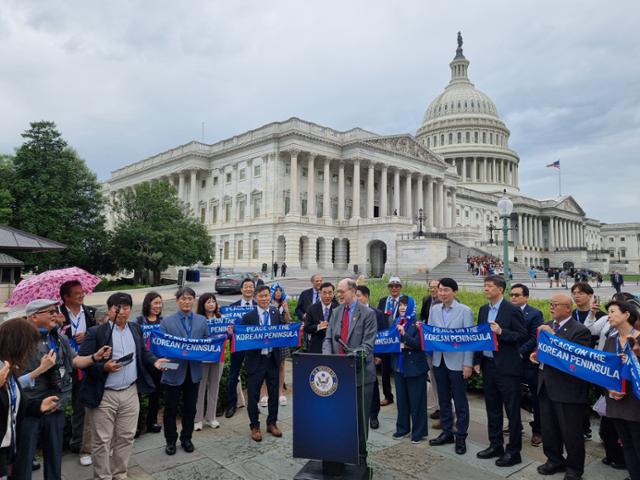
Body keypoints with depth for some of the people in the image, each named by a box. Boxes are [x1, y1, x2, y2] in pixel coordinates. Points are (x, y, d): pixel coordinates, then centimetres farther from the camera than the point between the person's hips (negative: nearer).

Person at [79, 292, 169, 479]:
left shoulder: (136, 329, 6)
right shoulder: (96, 332, -11)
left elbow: (143, 352, 14)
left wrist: (154, 361, -5)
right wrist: (104, 367, -26)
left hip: (130, 392, 5)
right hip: (104, 395, -4)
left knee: (126, 437, 16)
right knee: (102, 441, 8)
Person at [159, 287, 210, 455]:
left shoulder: (202, 321, 5)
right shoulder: (167, 321, -4)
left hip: (193, 372, 2)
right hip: (174, 371, -2)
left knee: (190, 408, 14)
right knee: (171, 409, 11)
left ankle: (186, 438, 32)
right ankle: (170, 440, 29)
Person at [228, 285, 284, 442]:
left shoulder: (276, 313, 1)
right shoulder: (248, 317, -10)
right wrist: (232, 332, -29)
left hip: (273, 359, 3)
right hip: (255, 360, -3)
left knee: (274, 393, 15)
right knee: (253, 395, 8)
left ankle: (272, 423, 34)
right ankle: (254, 426, 27)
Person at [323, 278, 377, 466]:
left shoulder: (367, 314, -7)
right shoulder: (335, 312, 9)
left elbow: (367, 344, -13)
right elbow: (328, 339, 7)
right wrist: (327, 357, -12)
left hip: (360, 373, -4)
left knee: (360, 417, 9)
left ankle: (360, 456, 25)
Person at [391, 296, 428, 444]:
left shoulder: (417, 323, -11)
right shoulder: (396, 322, 8)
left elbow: (419, 344, -19)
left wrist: (404, 334, -27)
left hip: (414, 367, -6)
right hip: (399, 365, 6)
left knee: (416, 401, 4)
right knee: (401, 399, 14)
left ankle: (418, 432, 16)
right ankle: (402, 428, 28)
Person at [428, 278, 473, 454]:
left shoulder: (465, 311, -8)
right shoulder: (434, 310, 4)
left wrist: (468, 364, -13)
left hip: (457, 362, -4)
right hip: (439, 361, 4)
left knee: (460, 401, 7)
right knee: (443, 399, 15)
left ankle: (461, 436, 21)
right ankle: (447, 432, 29)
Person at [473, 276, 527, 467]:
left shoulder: (512, 310, -10)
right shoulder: (483, 310, 10)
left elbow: (522, 336, -11)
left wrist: (501, 332, -24)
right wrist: (477, 361, 9)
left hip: (507, 367, -7)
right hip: (488, 365, 7)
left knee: (512, 410, 4)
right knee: (492, 408, 16)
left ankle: (513, 451, 15)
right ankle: (495, 445, 29)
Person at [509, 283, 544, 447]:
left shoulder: (535, 314, -7)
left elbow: (535, 338, -13)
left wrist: (519, 353, -19)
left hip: (528, 362, -4)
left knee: (536, 398, 8)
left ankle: (537, 430, 21)